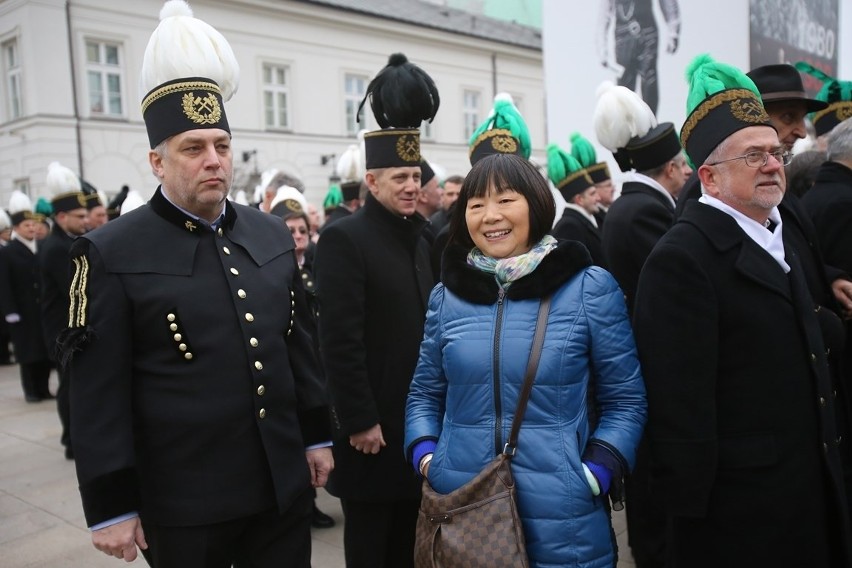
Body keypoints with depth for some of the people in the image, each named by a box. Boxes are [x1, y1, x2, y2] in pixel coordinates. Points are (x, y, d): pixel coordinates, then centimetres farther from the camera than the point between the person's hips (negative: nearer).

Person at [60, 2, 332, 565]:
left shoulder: (273, 234, 4)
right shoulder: (111, 254, -11)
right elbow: (98, 392, -11)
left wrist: (317, 435, 10)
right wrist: (112, 506, -10)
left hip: (285, 484, 5)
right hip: (184, 503, -4)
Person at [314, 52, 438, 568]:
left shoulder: (420, 235, 9)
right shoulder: (344, 239, -14)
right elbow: (340, 341, -19)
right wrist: (359, 421, -19)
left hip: (422, 415, 7)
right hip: (376, 419, -7)